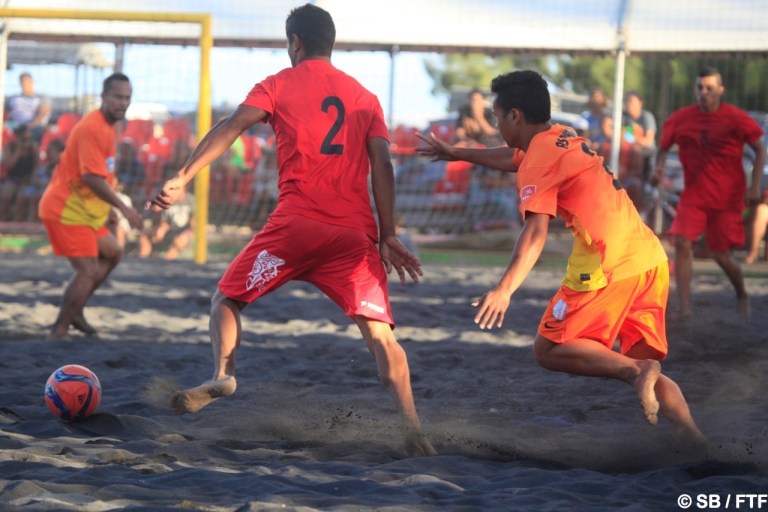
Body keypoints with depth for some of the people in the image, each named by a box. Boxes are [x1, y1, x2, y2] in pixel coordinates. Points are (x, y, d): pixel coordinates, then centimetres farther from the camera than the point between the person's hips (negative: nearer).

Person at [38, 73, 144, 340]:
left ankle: (74, 310, 24)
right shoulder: (92, 128, -21)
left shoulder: (107, 127, 12)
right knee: (88, 271, -14)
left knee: (112, 252, 22)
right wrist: (123, 208, -26)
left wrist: (109, 207, 17)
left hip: (84, 210, 11)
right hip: (67, 210, -11)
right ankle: (58, 333, -7)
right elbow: (92, 177, -28)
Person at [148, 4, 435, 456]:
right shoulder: (365, 98, 17)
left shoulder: (278, 86, 9)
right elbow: (383, 166, 7)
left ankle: (222, 375, -10)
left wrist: (183, 178, -14)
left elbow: (231, 128, -7)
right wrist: (388, 236, 4)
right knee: (379, 333, 0)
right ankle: (414, 430, -15)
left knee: (229, 296, 15)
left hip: (296, 224, -2)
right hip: (355, 232, 2)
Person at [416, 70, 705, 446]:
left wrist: (505, 289, -26)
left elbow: (535, 232, -18)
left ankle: (636, 371, -21)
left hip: (609, 266, -9)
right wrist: (456, 153, 57)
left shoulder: (540, 156, -4)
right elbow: (516, 159, 44)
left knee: (548, 350, 2)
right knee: (643, 363, 11)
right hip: (652, 259, 9)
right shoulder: (565, 139, 23)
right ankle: (698, 442, -8)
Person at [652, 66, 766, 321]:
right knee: (682, 242, -17)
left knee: (721, 254, 0)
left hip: (727, 198, -2)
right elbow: (664, 147, 12)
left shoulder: (736, 119, -7)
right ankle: (684, 307, -15)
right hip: (693, 195, 2)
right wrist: (659, 167, -9)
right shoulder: (680, 118, -1)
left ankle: (742, 294, 31)